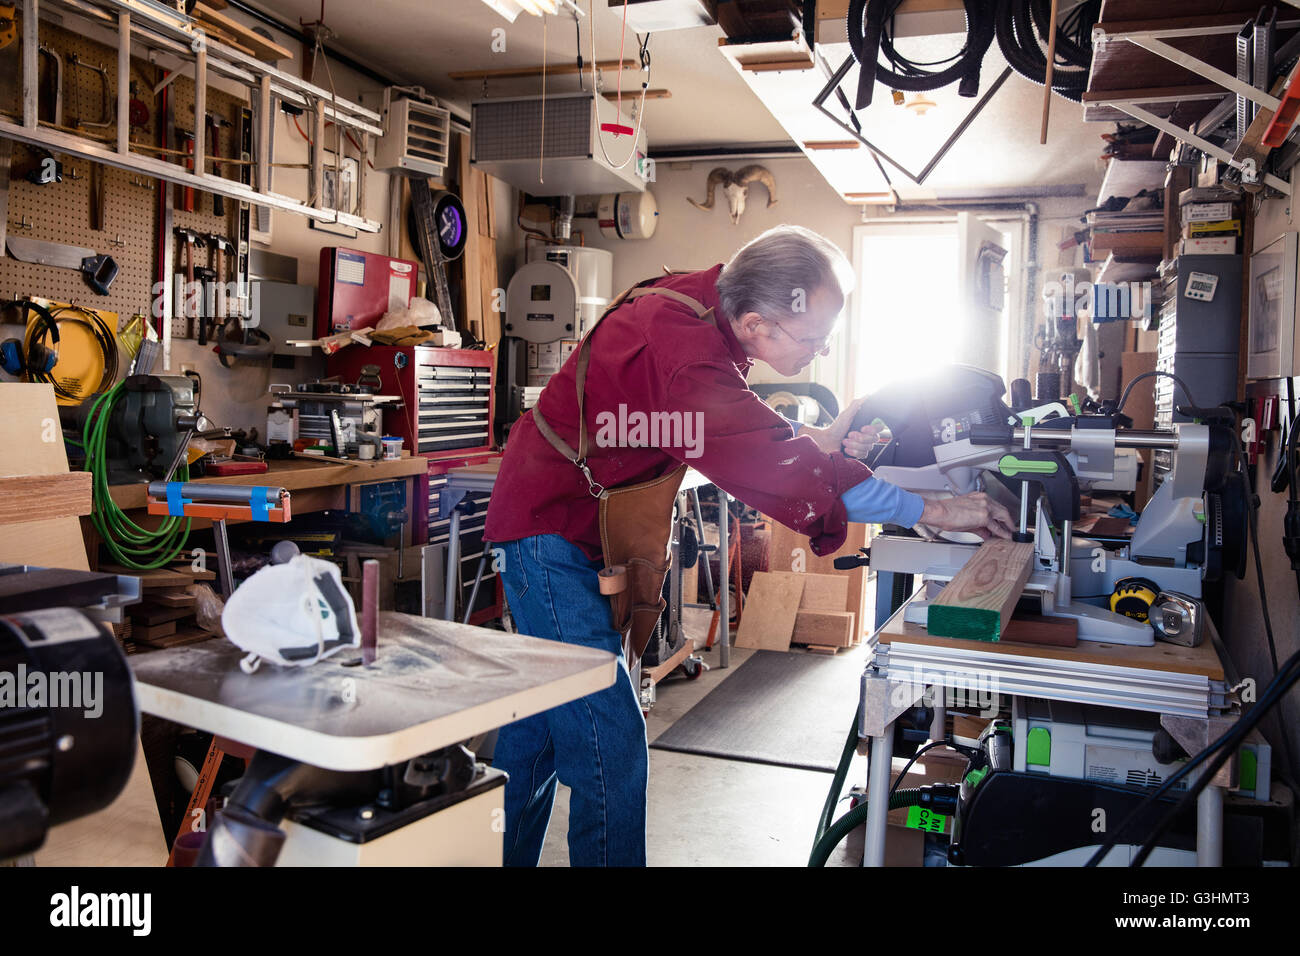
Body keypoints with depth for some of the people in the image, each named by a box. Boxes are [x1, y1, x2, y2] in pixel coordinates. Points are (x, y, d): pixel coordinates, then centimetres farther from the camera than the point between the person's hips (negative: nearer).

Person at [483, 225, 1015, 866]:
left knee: (541, 720, 20)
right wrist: (931, 512, -29)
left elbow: (738, 436, 7)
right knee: (610, 746, -9)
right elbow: (769, 468, -34)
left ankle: (505, 852, 36)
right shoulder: (683, 349, -30)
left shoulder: (703, 305, -2)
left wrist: (822, 441, -11)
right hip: (550, 529, -9)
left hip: (557, 523, 9)